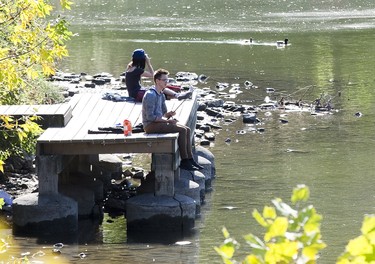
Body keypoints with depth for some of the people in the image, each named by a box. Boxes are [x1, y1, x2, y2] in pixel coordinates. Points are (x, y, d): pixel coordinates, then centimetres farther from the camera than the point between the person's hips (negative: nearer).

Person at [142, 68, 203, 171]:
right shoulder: (150, 95, -16)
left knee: (187, 130, 0)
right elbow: (150, 117, -21)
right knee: (182, 130, -19)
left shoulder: (161, 95, 15)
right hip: (150, 125, -10)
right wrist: (167, 120, -18)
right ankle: (184, 161, -15)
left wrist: (169, 114, -3)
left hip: (159, 122, 10)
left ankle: (190, 159, -1)